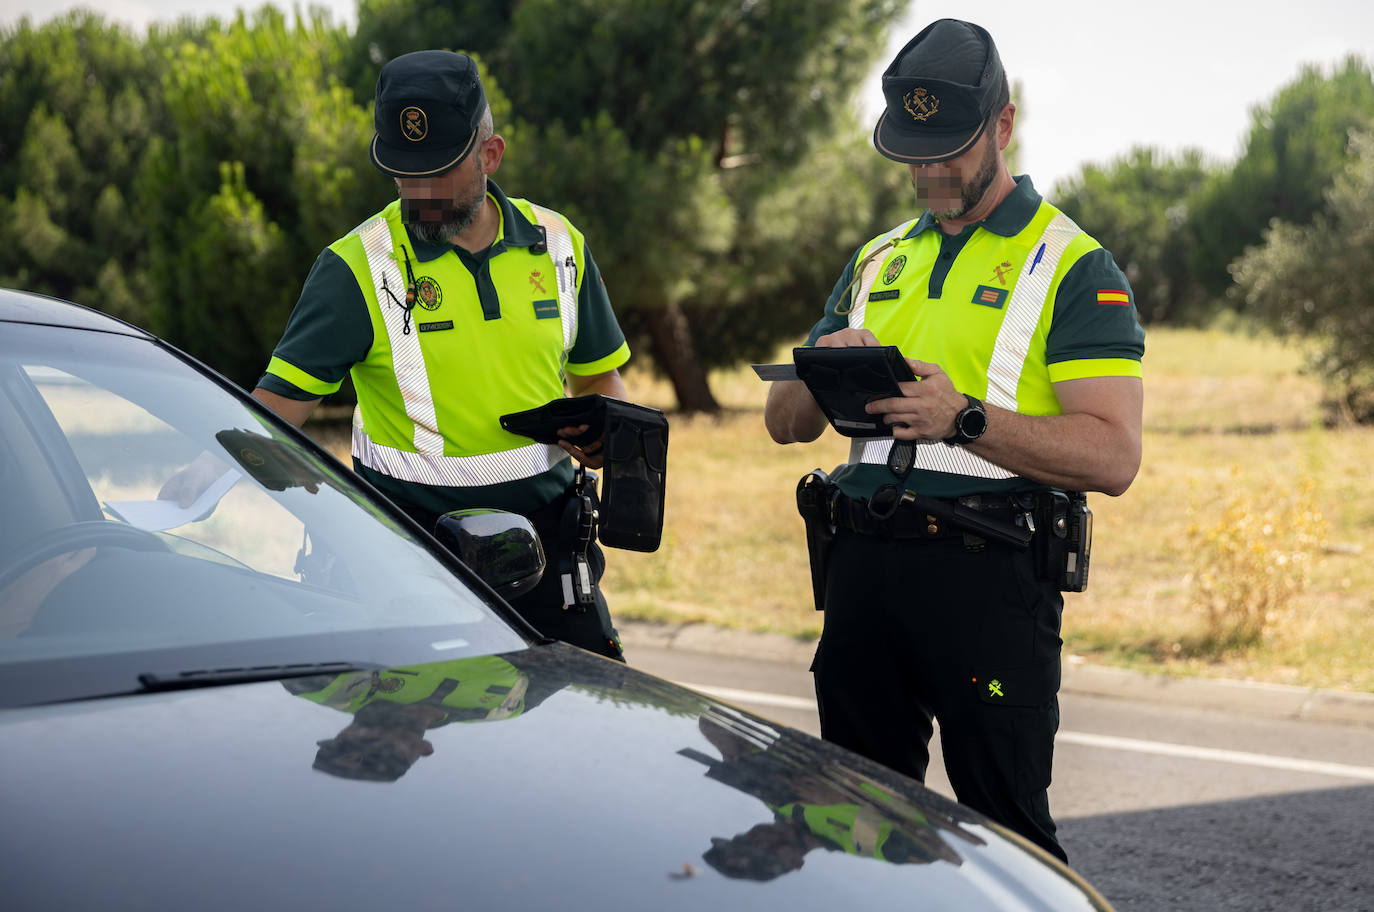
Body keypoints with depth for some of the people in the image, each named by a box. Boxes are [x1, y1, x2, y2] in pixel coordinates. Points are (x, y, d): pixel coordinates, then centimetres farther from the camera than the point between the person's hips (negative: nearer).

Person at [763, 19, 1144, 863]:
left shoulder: (1074, 268, -1)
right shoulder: (878, 262, 18)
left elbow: (1113, 455, -12)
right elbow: (785, 423, 18)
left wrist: (966, 420, -24)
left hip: (989, 577, -5)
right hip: (862, 568, 6)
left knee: (1007, 834, -4)